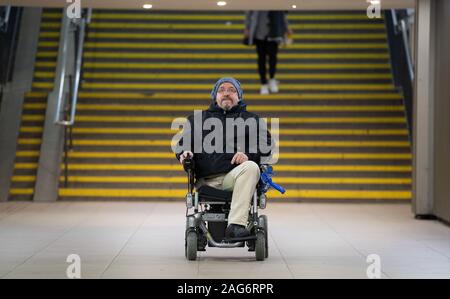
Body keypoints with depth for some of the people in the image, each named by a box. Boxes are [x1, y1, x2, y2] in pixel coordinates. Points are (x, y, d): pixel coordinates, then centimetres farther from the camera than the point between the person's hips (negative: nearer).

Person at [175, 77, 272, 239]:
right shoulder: (198, 118, 29)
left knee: (251, 167, -37)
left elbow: (266, 143, 14)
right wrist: (183, 153, 4)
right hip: (205, 180, 3)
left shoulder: (251, 119, 25)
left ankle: (236, 224, -46)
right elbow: (183, 142, 29)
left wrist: (249, 154, -7)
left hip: (234, 176, -2)